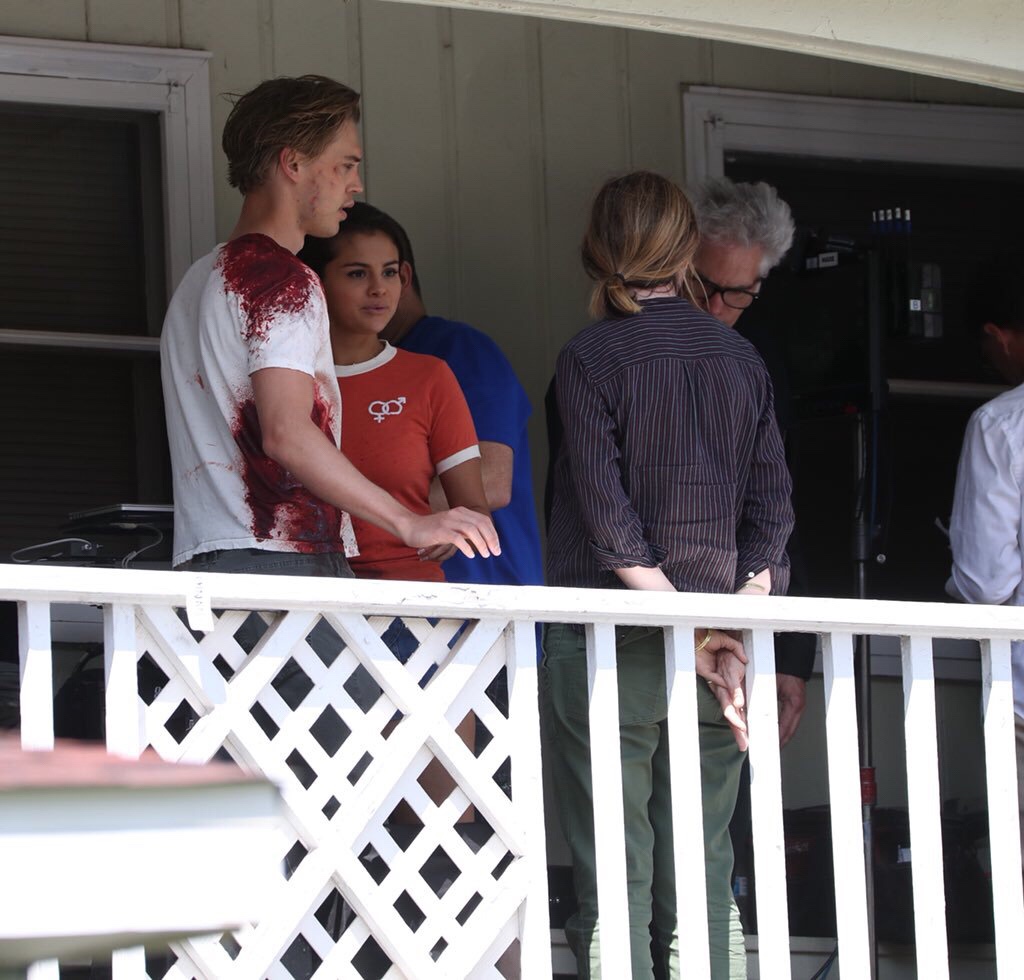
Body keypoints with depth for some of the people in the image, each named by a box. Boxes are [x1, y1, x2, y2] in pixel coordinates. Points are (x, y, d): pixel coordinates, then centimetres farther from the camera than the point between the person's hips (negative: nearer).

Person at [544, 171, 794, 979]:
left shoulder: (592, 357, -5)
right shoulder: (741, 358, 8)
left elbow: (607, 514, -12)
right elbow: (772, 505, 3)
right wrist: (735, 629, -2)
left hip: (610, 641, -4)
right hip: (716, 656, 4)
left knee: (614, 881, -3)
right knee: (701, 873, 7)